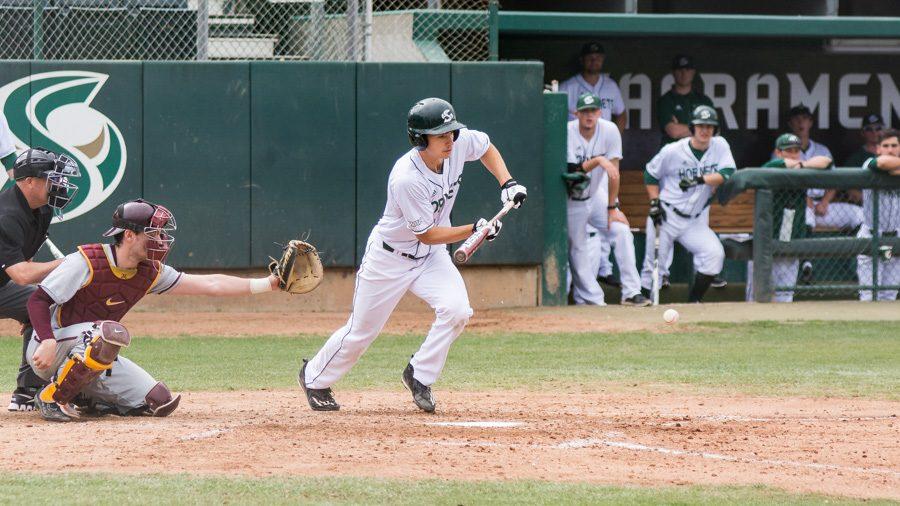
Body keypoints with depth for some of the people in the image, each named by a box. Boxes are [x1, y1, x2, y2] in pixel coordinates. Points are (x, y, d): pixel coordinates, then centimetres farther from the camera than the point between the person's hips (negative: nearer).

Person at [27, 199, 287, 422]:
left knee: (159, 402, -3)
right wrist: (47, 342, -36)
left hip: (94, 356, 7)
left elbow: (209, 284, 1)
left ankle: (81, 398, 10)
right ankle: (53, 397, -21)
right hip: (51, 350, -7)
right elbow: (38, 301, -20)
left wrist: (266, 283, -7)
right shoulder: (86, 261, -20)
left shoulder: (150, 273, 1)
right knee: (111, 333, -37)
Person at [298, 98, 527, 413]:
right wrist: (474, 230, -31)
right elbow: (426, 233, -26)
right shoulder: (406, 179, -34)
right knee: (361, 332, 7)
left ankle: (419, 376, 0)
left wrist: (507, 183, -5)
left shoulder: (459, 143, -16)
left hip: (431, 257, 5)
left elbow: (486, 147, 9)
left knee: (456, 310, -21)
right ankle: (314, 377, 33)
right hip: (389, 258, -5)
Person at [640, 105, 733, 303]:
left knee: (715, 253, -18)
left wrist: (700, 179, -29)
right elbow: (650, 174, 4)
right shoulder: (673, 151, -8)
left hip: (695, 222, 2)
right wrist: (655, 203, -7)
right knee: (654, 264, -5)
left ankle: (694, 301, -7)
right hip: (667, 216, -2)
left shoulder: (719, 146, -2)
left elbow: (727, 174, -17)